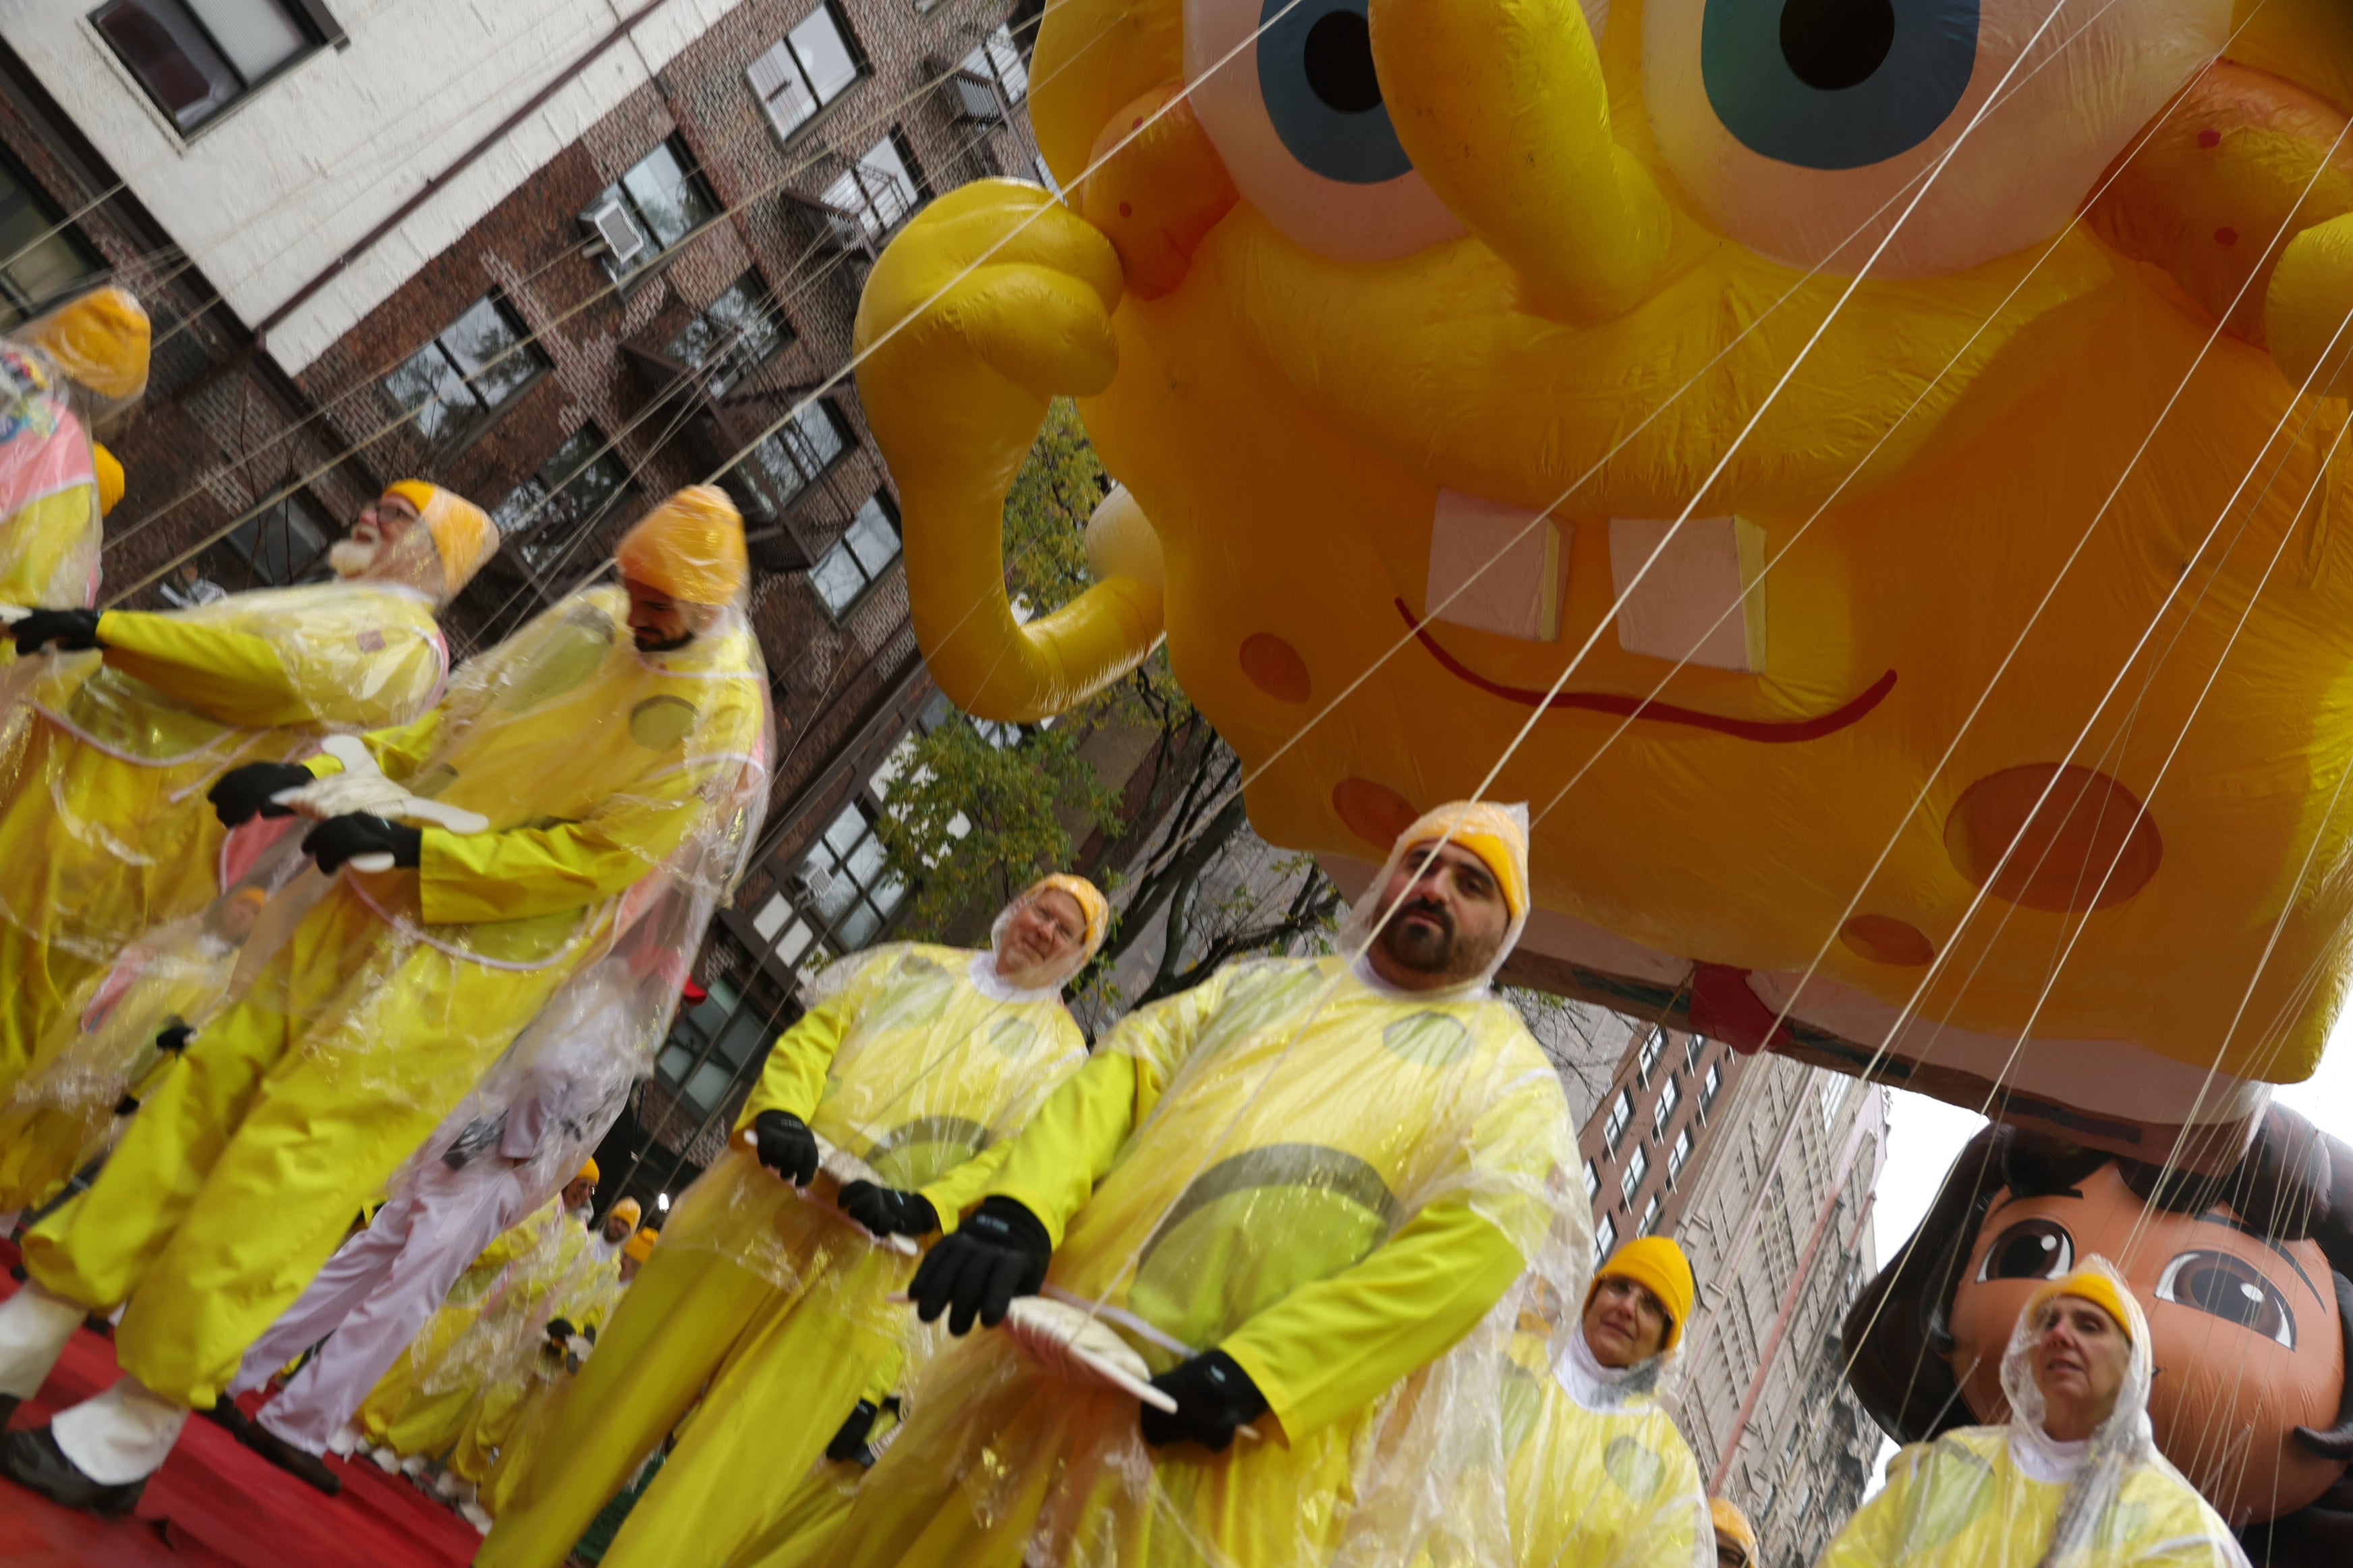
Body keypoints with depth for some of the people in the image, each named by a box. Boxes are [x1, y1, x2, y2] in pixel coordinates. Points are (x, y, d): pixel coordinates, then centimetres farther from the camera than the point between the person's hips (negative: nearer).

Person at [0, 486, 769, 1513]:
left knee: (298, 1145, -7)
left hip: (479, 955, -7)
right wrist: (320, 773, 2)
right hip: (377, 901, 7)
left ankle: (135, 1430, 8)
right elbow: (456, 722, 13)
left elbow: (597, 858, -17)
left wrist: (415, 847, -19)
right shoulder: (588, 622, 5)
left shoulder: (719, 722, -15)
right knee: (221, 1074, 8)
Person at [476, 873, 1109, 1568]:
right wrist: (781, 1112, -13)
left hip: (860, 1259, -2)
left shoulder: (1060, 1051, 7)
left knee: (740, 1460, -7)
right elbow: (812, 1035, 7)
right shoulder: (912, 966, 15)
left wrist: (919, 1209, -21)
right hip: (764, 1197, 3)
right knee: (624, 1389, 7)